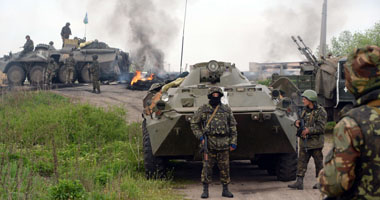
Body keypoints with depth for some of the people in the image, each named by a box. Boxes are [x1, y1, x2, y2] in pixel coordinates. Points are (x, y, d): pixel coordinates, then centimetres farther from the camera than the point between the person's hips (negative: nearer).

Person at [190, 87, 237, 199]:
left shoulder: (226, 109, 8)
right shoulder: (203, 109, 3)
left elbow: (233, 126, 9)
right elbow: (194, 124, 8)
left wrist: (233, 142, 2)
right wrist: (200, 137, -4)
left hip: (224, 143, 2)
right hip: (209, 143, -2)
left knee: (225, 167, 4)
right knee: (207, 167, -1)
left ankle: (225, 190, 14)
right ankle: (205, 190, 7)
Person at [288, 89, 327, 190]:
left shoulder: (320, 111, -9)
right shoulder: (304, 110, 12)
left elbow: (321, 128, -15)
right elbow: (301, 120, 21)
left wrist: (308, 130, -23)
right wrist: (298, 122, -2)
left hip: (315, 142, -6)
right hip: (304, 141, 6)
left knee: (318, 162, 4)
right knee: (301, 162, 1)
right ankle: (299, 182, 0)